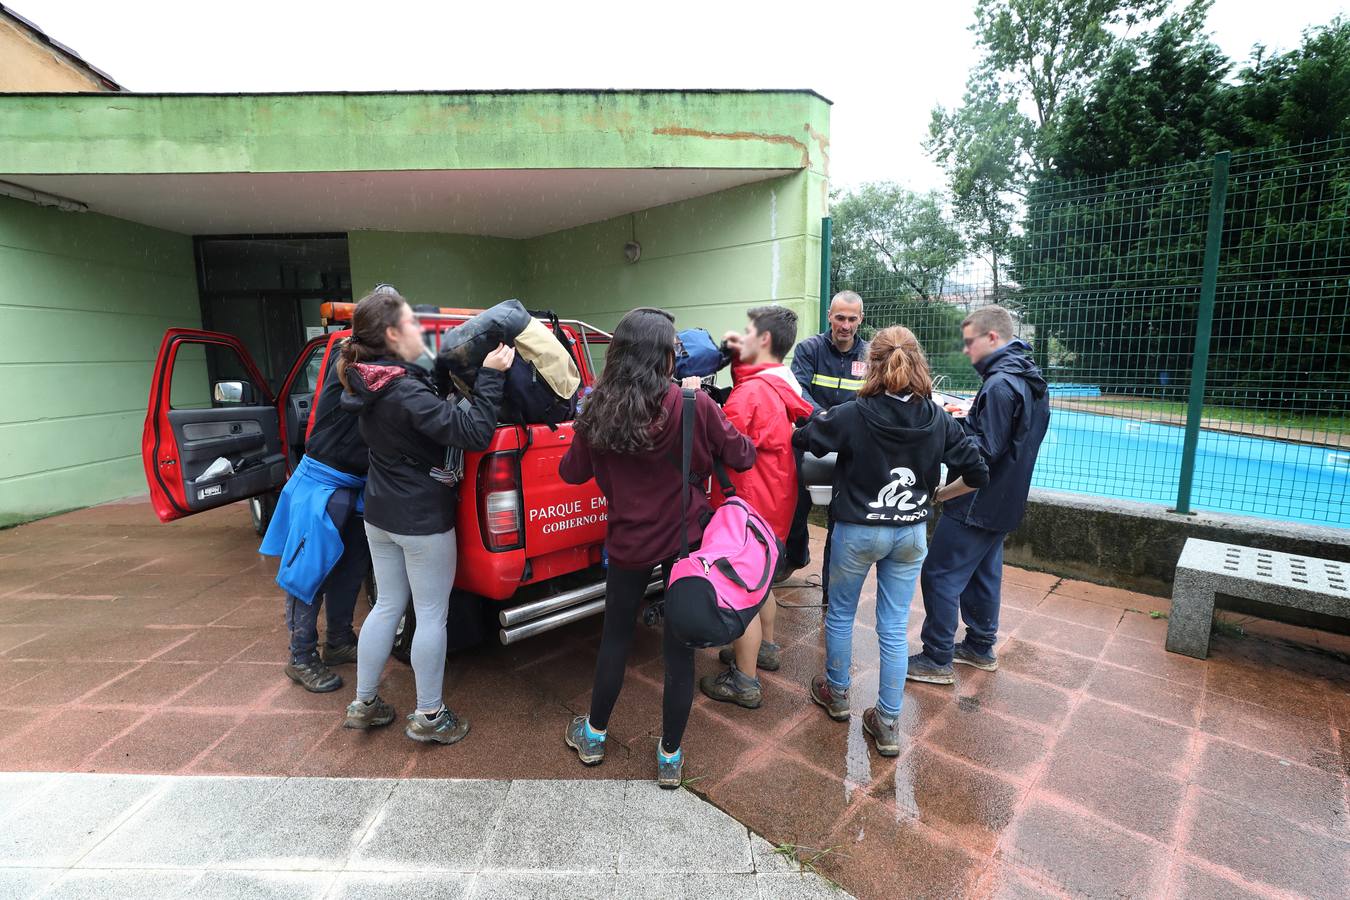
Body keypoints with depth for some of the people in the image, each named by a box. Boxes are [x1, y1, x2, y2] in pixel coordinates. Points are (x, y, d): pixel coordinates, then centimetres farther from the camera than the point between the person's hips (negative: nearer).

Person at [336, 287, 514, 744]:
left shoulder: (371, 382, 3)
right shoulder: (407, 393, -25)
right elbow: (474, 434, -28)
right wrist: (491, 375, -24)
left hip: (380, 515, 9)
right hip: (423, 521, -9)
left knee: (387, 605, 20)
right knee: (431, 615, 6)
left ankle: (364, 703, 34)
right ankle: (429, 716, 21)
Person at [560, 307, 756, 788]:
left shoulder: (597, 411, -10)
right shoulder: (695, 405, -17)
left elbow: (572, 472, 3)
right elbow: (742, 457, -6)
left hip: (628, 542, 2)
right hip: (687, 539, -1)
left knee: (615, 637, 21)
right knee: (679, 647, 12)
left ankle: (593, 736, 40)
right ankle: (670, 757, 28)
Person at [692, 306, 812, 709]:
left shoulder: (752, 392, -24)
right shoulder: (780, 385, 6)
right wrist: (739, 359, 8)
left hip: (748, 504, -10)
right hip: (774, 500, 10)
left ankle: (744, 681, 16)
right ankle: (766, 647, 44)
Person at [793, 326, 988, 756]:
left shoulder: (852, 416, -18)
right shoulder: (938, 419, -7)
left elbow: (802, 438, -4)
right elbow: (978, 470, -2)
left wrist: (820, 422, 15)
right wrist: (939, 492, 14)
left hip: (858, 532, -3)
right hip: (912, 534, 3)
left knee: (840, 612, 19)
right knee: (894, 627, 12)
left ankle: (836, 693, 38)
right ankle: (888, 723, 22)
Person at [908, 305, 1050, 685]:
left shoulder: (1000, 385, -22)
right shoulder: (1032, 380, 10)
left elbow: (983, 461, -24)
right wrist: (967, 419, 8)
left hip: (976, 507, -10)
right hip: (1003, 505, 10)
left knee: (940, 576, -1)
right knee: (983, 574, 20)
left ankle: (937, 660, 9)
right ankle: (981, 648, 33)